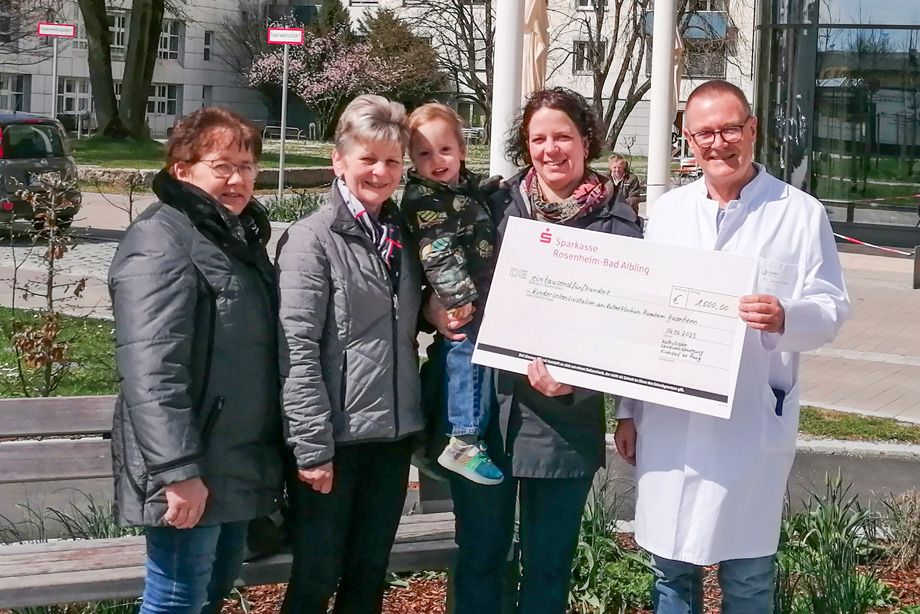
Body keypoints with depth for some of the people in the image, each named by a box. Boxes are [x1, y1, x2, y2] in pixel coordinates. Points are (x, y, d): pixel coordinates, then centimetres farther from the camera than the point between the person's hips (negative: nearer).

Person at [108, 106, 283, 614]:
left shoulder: (242, 236, 15)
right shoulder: (161, 241, -15)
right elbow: (151, 369, -24)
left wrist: (267, 457, 21)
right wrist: (178, 470, -28)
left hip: (237, 466, 9)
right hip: (190, 473, -9)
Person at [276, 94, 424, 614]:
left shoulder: (403, 234, 10)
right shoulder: (312, 239, -10)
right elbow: (297, 350, -15)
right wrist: (312, 448, -19)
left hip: (394, 434, 6)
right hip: (334, 438, -6)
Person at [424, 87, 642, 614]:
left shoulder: (616, 223, -2)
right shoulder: (497, 205, 3)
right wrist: (435, 308, -10)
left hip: (564, 418, -1)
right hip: (482, 406, 2)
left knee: (549, 564, 12)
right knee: (479, 555, 13)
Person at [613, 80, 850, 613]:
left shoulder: (800, 213, -1)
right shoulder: (668, 212, 11)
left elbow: (832, 308, -3)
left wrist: (784, 317, -26)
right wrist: (628, 410, 13)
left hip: (752, 425, -4)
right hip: (668, 422, 4)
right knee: (671, 569, 12)